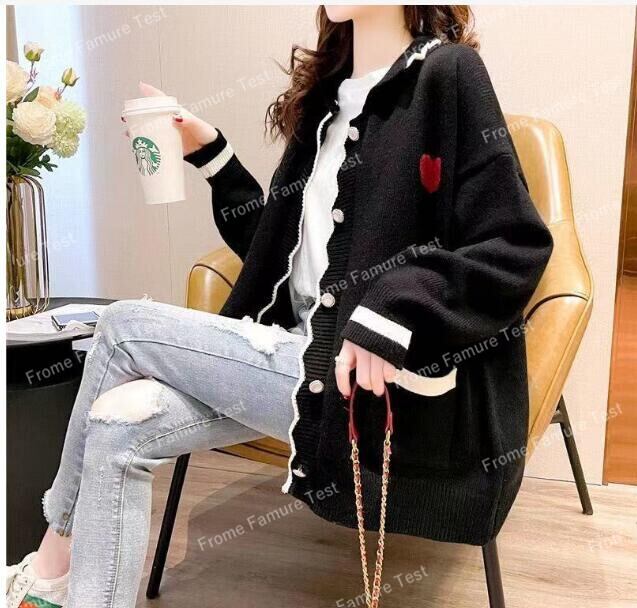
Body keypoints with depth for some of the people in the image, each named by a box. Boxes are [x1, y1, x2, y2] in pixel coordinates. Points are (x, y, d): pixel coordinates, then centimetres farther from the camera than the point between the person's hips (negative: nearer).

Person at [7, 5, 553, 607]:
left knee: (122, 328, -9)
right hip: (305, 350, 7)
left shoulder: (446, 73, -6)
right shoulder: (326, 97, 16)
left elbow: (515, 247, -14)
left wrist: (391, 316, -23)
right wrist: (209, 151, 12)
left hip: (372, 377, -7)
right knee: (119, 423, -8)